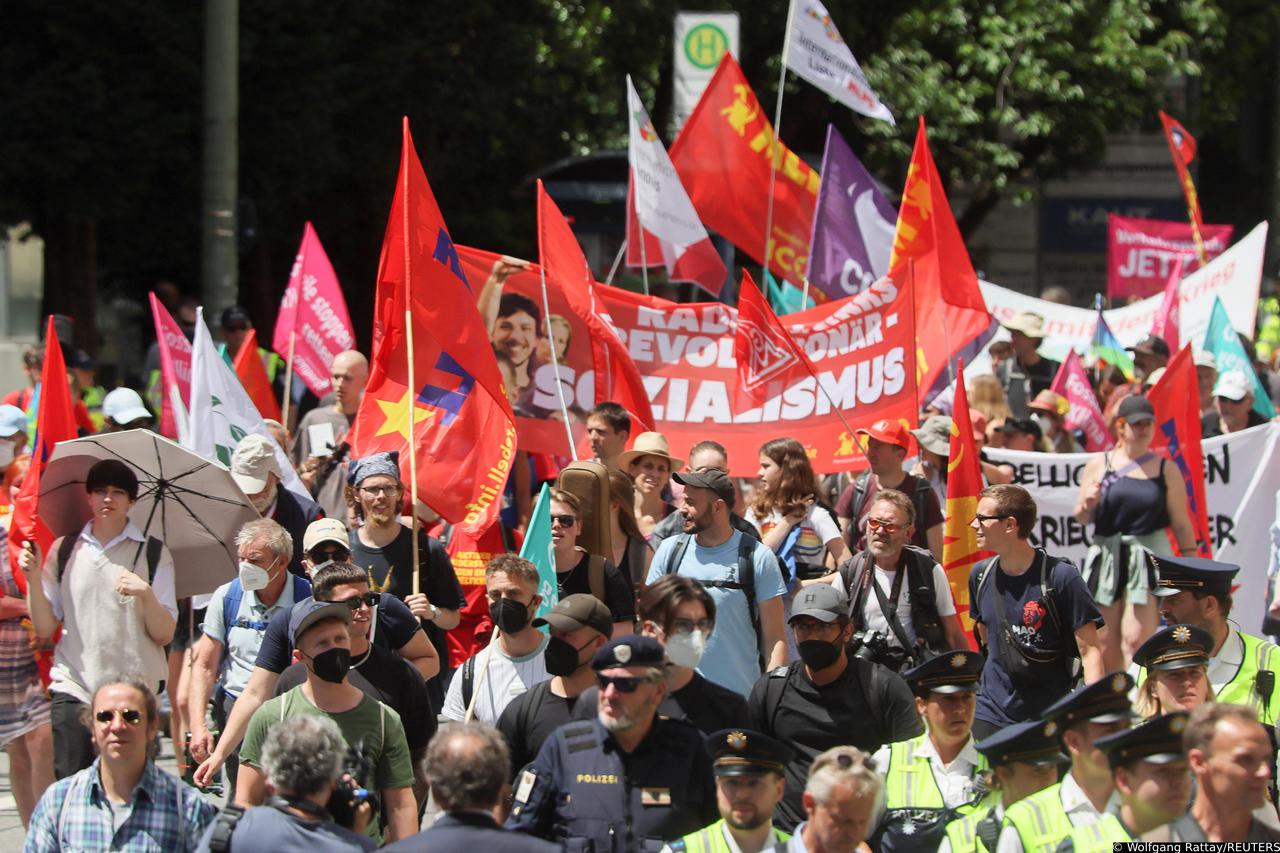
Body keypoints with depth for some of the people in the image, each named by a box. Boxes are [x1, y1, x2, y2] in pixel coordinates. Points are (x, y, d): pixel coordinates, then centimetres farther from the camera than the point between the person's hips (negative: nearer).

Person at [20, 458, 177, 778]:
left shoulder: (153, 554, 5)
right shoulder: (64, 550, 10)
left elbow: (165, 634, 1)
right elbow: (44, 628, 9)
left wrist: (146, 594, -16)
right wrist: (33, 578, -4)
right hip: (73, 687, 1)